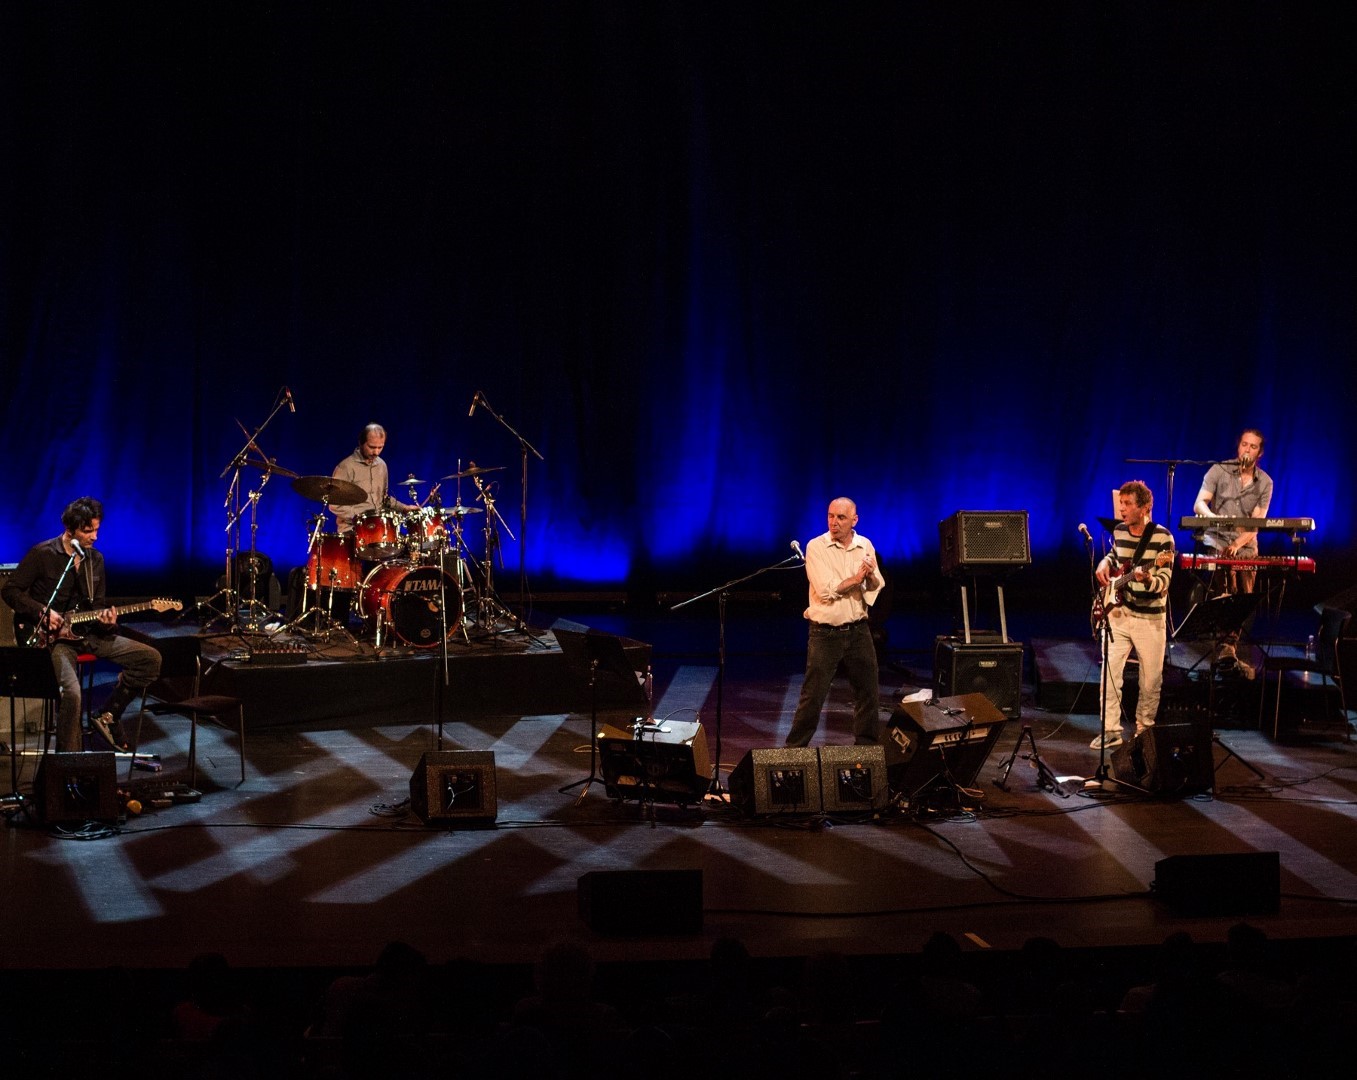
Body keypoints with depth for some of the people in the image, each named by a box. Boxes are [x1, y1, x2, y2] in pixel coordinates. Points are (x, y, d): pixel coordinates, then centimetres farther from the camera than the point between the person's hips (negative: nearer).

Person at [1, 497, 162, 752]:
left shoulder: (95, 559, 10)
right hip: (52, 636, -6)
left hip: (85, 632, 6)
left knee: (150, 659, -6)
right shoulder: (42, 554, -8)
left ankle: (109, 718, 5)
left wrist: (105, 619, -9)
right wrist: (43, 612, -17)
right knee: (71, 692, -33)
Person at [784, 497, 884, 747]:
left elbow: (878, 588, 5)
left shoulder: (865, 546, 6)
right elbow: (826, 590, -17)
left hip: (858, 631, 4)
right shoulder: (816, 547, -8)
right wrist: (856, 579, -9)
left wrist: (871, 576, -16)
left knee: (868, 692, 11)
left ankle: (868, 744, 25)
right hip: (825, 634, -4)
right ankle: (794, 749, 5)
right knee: (812, 696, -3)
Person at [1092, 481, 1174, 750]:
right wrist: (1104, 564, 6)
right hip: (1117, 612, 4)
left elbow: (1163, 582, -15)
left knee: (1151, 680, 6)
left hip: (1150, 618, -4)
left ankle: (1144, 729, 24)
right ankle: (1111, 731, 3)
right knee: (1110, 672, -4)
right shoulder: (1119, 532, 5)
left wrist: (1148, 581, -35)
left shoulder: (1162, 537, -11)